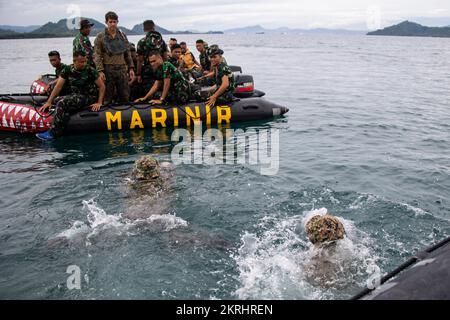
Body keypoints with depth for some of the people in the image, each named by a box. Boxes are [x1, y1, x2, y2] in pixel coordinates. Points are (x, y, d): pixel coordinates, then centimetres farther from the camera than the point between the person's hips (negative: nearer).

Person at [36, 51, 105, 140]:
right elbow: (59, 86, 1)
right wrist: (49, 102, -5)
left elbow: (102, 86, -5)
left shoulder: (90, 70, -9)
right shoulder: (67, 70, 2)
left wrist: (99, 103, -13)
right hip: (75, 96, 7)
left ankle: (53, 133, -25)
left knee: (62, 102, -26)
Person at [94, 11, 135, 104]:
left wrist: (131, 68, 6)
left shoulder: (122, 36, 11)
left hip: (122, 69, 3)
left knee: (125, 97, 6)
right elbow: (97, 55, -4)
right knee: (107, 98, 1)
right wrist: (100, 71, -14)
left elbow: (128, 53, 14)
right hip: (108, 69, -3)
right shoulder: (100, 37, 0)